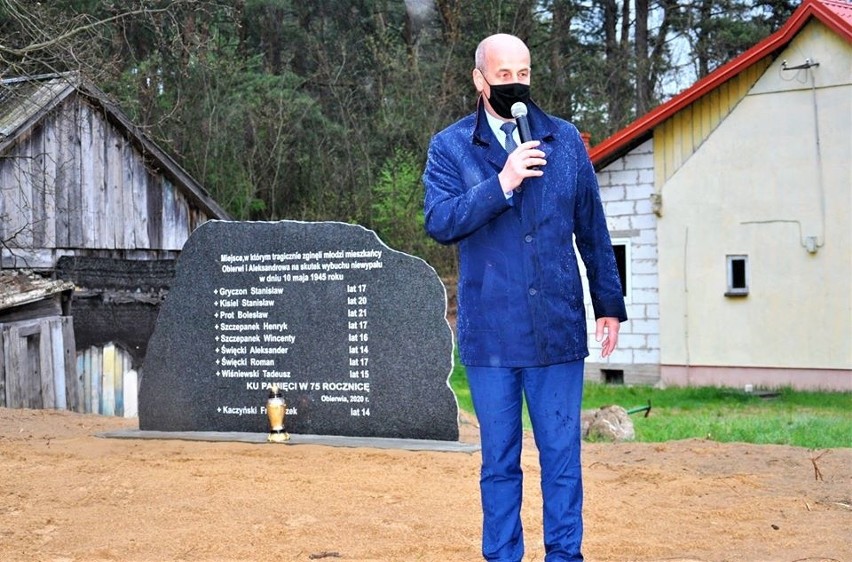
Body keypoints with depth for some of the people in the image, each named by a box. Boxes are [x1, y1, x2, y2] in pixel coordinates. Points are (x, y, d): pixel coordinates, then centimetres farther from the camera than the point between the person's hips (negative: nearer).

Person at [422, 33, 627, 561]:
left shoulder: (565, 140, 8)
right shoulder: (450, 148, 3)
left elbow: (593, 230, 12)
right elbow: (439, 222, -12)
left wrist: (610, 304, 13)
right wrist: (501, 184, -21)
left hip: (558, 329, 1)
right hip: (490, 333, -1)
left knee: (562, 457, 4)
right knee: (499, 461, 8)